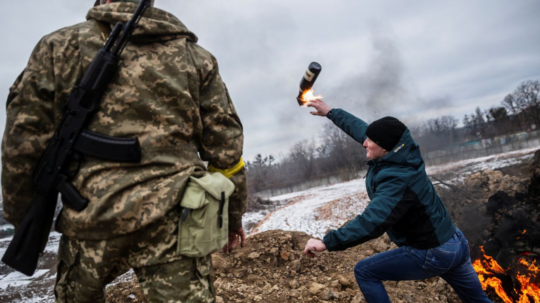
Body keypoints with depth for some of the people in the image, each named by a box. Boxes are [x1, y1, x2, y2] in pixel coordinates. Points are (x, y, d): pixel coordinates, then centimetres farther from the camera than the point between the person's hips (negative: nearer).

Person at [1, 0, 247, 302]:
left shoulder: (59, 46, 8)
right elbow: (225, 145, 6)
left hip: (94, 219, 1)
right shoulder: (193, 54, 10)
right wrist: (234, 213, 15)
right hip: (173, 220, 1)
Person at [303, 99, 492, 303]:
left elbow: (371, 222, -40)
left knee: (364, 272, 0)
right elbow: (360, 128, 7)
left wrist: (327, 243, -39)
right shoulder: (399, 153, -5)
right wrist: (330, 112, 16)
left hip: (430, 254, -9)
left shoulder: (397, 180, -30)